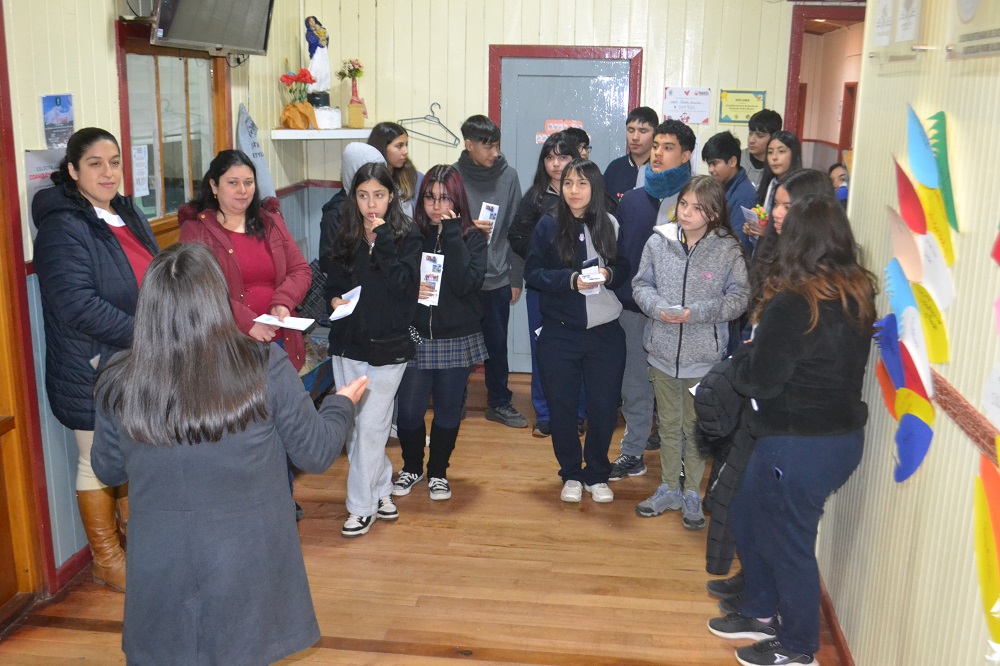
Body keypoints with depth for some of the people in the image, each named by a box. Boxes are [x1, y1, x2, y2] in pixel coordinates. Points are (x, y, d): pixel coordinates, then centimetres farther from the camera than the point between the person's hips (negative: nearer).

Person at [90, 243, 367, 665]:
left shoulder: (119, 383, -12)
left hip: (161, 567, 1)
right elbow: (317, 454, -5)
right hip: (248, 561, -1)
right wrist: (342, 404, 13)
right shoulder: (265, 369, -17)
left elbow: (109, 472, 4)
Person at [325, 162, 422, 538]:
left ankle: (362, 506, 9)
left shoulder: (407, 237, -4)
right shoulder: (345, 237, 7)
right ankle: (381, 490, 29)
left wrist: (383, 238, -19)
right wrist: (334, 299, -7)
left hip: (388, 346, -4)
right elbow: (333, 281, 14)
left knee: (371, 426, -3)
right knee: (353, 425, 11)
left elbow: (402, 283, -18)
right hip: (348, 342, 5)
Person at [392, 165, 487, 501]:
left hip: (457, 339, 0)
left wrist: (451, 234, -18)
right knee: (409, 410, 3)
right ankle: (411, 467, 29)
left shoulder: (472, 237, -2)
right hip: (415, 337, 0)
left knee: (448, 410, 11)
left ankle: (438, 472, 31)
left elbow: (467, 283, -18)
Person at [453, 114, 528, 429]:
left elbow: (515, 230, 2)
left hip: (497, 277, 1)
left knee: (497, 343, 10)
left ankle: (499, 401, 26)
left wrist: (516, 276, 2)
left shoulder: (508, 175, -2)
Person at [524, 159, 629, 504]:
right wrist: (571, 279, -20)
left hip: (605, 332, 1)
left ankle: (597, 475, 26)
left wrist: (607, 274, -12)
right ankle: (571, 475, 26)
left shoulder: (610, 225, 2)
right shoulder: (548, 226, -3)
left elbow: (624, 269, 10)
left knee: (604, 407, 6)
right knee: (562, 407, 7)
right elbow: (532, 272, -5)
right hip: (559, 333, -1)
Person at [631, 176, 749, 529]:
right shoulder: (659, 241, -5)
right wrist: (657, 307, -17)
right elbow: (641, 284, 3)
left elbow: (738, 298, -10)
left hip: (704, 356, -3)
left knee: (696, 428, 12)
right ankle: (669, 490, 35)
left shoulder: (728, 250, -11)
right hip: (663, 351, 3)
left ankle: (692, 494, 30)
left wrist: (695, 312, -21)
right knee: (668, 425, 18)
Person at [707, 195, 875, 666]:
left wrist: (744, 354, 2)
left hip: (798, 445, -9)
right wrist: (761, 352, 10)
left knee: (789, 542, 11)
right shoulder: (859, 296, 1)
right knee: (748, 518, 24)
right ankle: (762, 614, 40)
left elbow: (757, 380, -19)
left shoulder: (792, 304, -24)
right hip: (843, 435, 9)